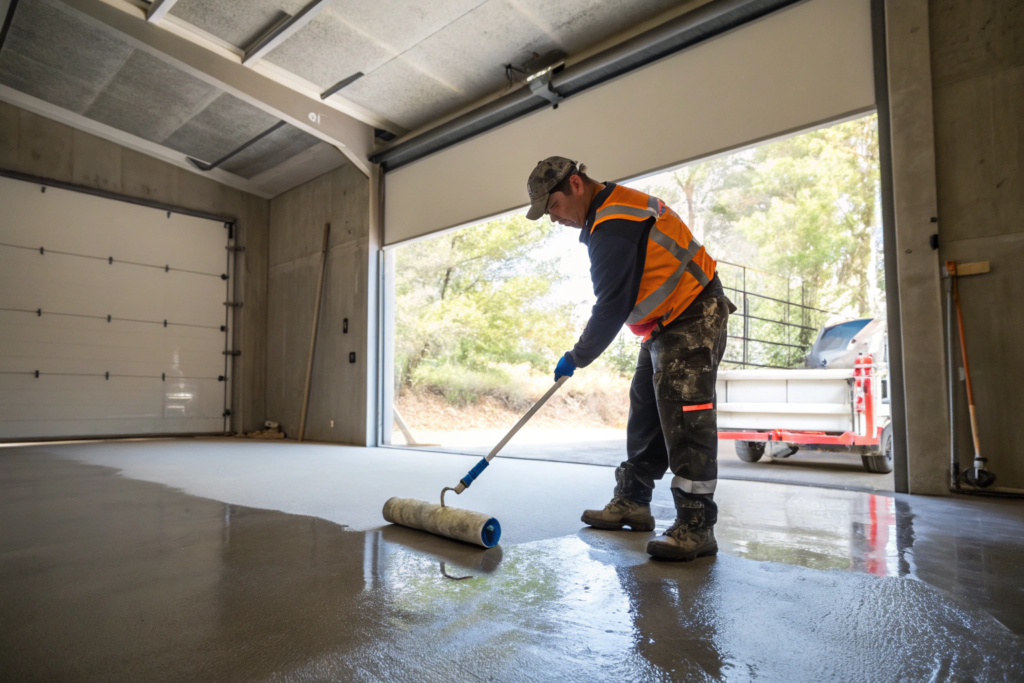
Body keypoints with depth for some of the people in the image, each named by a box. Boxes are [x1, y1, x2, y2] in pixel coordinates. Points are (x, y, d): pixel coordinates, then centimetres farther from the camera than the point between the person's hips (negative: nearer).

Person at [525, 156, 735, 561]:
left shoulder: (613, 226, -22)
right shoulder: (615, 209, 12)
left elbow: (612, 306, -22)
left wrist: (577, 358, -10)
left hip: (692, 323, -11)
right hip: (664, 326, 11)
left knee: (685, 421, -14)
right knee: (645, 413, 13)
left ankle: (696, 527, -8)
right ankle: (632, 502, 23)